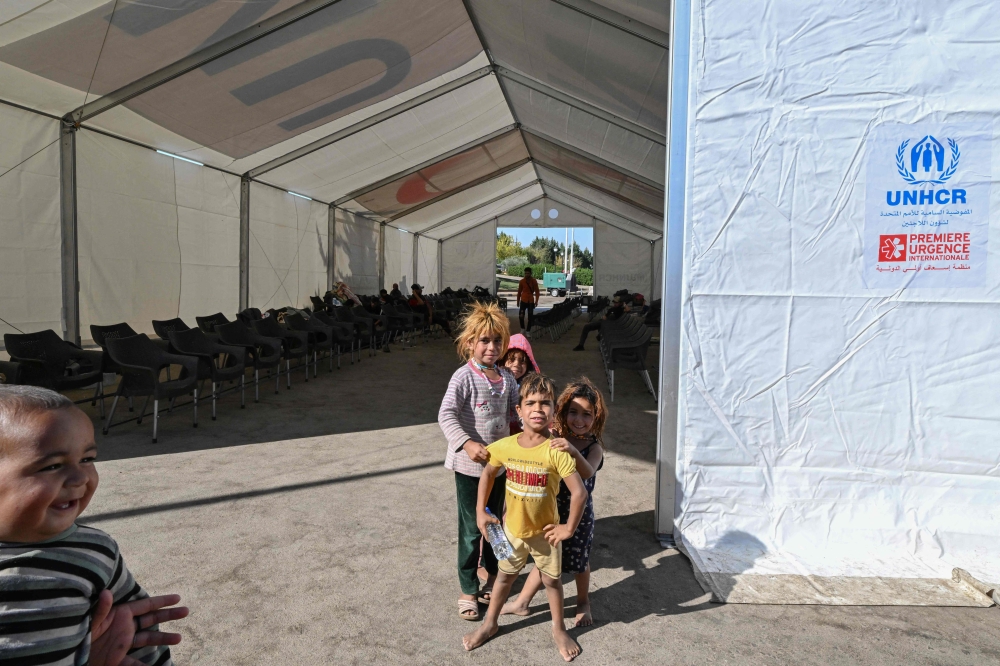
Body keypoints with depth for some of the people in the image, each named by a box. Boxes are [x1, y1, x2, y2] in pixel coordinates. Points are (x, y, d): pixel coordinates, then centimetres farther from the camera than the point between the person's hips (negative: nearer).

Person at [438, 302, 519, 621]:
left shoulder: (507, 377, 2)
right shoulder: (464, 377, -16)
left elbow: (516, 411, 10)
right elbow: (446, 415, -22)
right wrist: (467, 444, -32)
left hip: (499, 461, 6)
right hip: (469, 465, -6)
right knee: (471, 528, 3)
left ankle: (492, 572, 42)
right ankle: (468, 589, 19)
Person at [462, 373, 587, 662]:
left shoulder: (556, 451, -27)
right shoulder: (505, 446, -15)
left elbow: (579, 492, -26)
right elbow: (488, 474, 3)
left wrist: (569, 528, -18)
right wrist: (481, 512, 2)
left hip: (545, 531, -3)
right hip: (512, 529, 3)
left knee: (552, 580, 18)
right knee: (505, 575, 23)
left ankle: (558, 629, 42)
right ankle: (490, 623, 45)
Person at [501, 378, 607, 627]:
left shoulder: (594, 446, -17)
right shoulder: (554, 440, -10)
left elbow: (588, 472, -38)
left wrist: (573, 451, -54)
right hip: (550, 510, 2)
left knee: (579, 560, 17)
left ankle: (583, 603, 44)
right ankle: (522, 602, 37)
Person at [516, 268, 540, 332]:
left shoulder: (534, 281, -3)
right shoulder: (522, 281, -2)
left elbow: (537, 291, 0)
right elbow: (519, 292, 7)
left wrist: (536, 301, -10)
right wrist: (518, 301, 8)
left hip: (531, 301, 0)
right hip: (523, 301, 0)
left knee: (530, 317, 3)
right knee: (521, 316, -9)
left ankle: (528, 331, 13)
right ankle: (522, 328, 15)